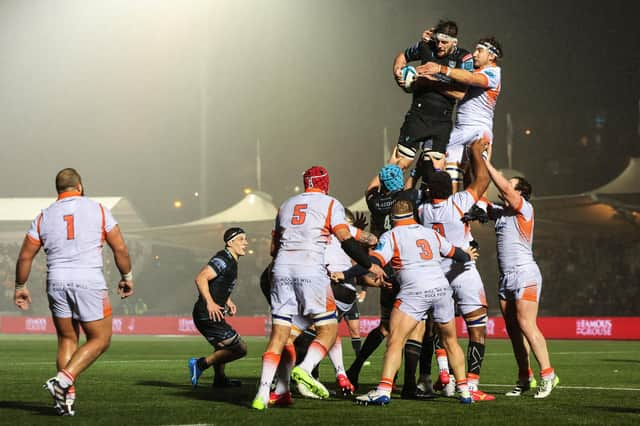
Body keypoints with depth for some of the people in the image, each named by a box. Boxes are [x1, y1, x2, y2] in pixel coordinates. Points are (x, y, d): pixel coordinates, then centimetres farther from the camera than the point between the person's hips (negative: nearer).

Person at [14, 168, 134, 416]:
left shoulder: (44, 217, 10)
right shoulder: (97, 210, 4)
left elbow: (25, 257, 10)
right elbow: (120, 249, 4)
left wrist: (20, 287, 22)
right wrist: (127, 277, 17)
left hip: (56, 281, 3)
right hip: (89, 281, -3)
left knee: (67, 339, 15)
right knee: (100, 339, 7)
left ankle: (66, 397, 6)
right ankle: (63, 380, -11)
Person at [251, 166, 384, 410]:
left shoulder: (286, 205, 22)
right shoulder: (331, 204, 7)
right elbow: (346, 239, -5)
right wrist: (369, 265, 4)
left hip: (282, 269, 5)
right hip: (310, 270, -5)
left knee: (279, 334, 4)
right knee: (328, 330, 3)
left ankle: (263, 393, -7)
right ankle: (304, 369, -24)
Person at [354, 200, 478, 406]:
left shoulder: (391, 236, 6)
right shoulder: (431, 233, 21)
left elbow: (375, 261, -9)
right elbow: (454, 252, 37)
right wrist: (468, 256, 59)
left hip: (415, 291, -5)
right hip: (442, 288, 5)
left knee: (395, 341, -8)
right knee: (450, 340, 19)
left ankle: (384, 389, -22)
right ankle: (464, 390, 20)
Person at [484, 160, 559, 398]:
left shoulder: (525, 209, -4)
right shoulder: (500, 212, 16)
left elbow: (504, 187, -16)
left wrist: (486, 163, -11)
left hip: (524, 273, -8)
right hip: (505, 276, 8)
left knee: (526, 325, -16)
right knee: (513, 329, 3)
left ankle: (547, 374, -13)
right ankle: (525, 378, 6)